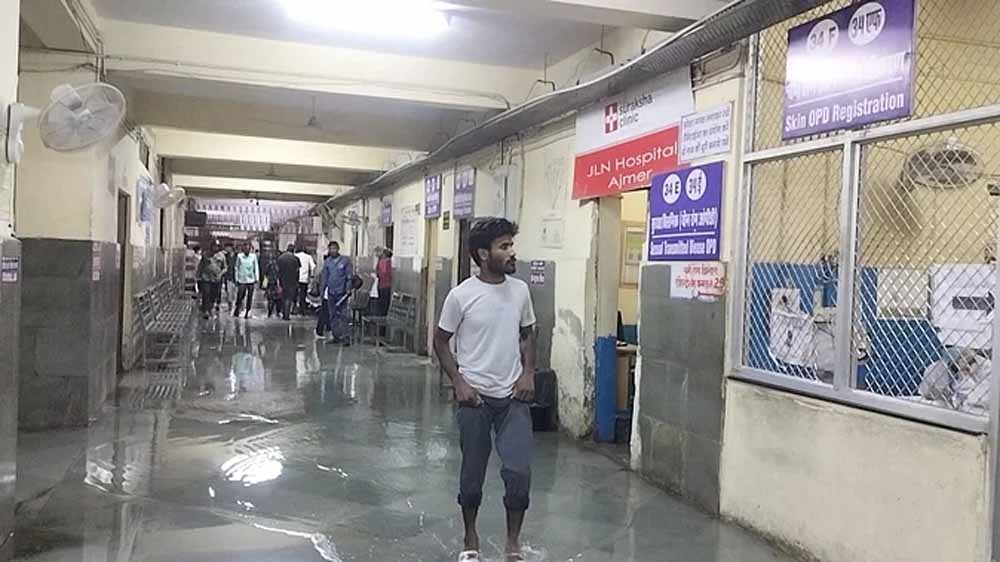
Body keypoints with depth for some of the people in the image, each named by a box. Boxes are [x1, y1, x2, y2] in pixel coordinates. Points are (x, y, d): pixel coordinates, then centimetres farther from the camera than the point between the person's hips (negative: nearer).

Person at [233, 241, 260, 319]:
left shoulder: (253, 256, 3)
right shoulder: (239, 256, 2)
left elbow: (256, 268, 6)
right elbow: (237, 268, 8)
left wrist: (257, 279, -1)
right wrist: (237, 279, 4)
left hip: (251, 280, 1)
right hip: (242, 280, -1)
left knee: (249, 298, 4)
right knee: (240, 298, -3)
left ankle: (247, 313, 11)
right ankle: (236, 312, 11)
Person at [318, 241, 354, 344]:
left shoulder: (345, 260, 0)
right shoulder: (327, 262, 10)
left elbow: (350, 276, 0)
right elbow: (324, 277, 13)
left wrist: (349, 288, -9)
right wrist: (322, 291, 10)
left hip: (342, 292, -4)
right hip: (331, 292, 4)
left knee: (343, 314, -6)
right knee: (333, 315, 7)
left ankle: (344, 336, -6)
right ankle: (335, 335, 14)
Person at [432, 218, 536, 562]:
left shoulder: (520, 291, 1)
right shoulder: (462, 295, -11)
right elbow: (440, 341, -1)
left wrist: (528, 373, 0)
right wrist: (458, 382, -10)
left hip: (513, 396, 3)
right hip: (475, 396, -2)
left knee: (519, 471, -5)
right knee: (472, 473, 10)